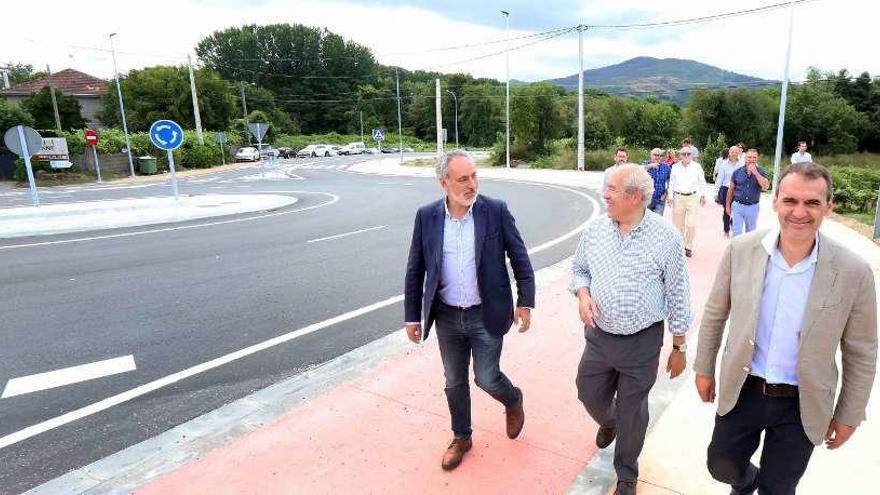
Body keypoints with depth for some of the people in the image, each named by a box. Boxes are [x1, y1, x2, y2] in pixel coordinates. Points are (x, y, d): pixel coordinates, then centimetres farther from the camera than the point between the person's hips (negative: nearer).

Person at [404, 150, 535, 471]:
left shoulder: (496, 211, -10)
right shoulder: (427, 216, -5)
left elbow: (520, 260, -2)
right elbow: (415, 271, 2)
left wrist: (525, 303, -4)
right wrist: (412, 316, 3)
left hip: (486, 315, -2)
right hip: (446, 317, 3)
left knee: (486, 379, 3)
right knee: (454, 383, 15)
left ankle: (513, 400, 39)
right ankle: (461, 438, 40)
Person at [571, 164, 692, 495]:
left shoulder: (666, 237, -13)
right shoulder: (594, 230, -3)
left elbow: (677, 295, -6)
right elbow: (579, 269, 11)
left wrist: (679, 347, -1)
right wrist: (583, 294, -11)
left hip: (643, 342, -3)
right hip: (598, 336, 3)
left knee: (632, 411, 12)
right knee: (590, 395, 17)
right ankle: (608, 422, 55)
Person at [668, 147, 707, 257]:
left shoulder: (696, 166, 3)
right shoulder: (675, 167, 6)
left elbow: (702, 182, 11)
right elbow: (671, 183, 12)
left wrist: (703, 195, 10)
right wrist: (670, 196, 8)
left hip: (692, 197, -1)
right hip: (678, 197, 1)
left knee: (691, 224, -3)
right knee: (678, 224, 6)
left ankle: (689, 247, 9)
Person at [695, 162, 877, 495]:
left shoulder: (853, 272, -16)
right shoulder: (742, 249, -12)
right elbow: (714, 314, 0)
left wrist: (849, 415, 2)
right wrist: (704, 368, 5)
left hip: (801, 407, -1)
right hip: (741, 392, 2)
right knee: (721, 466, 20)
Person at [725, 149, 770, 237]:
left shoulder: (761, 171, -3)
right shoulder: (737, 172, -1)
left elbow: (766, 186, -18)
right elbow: (731, 189, 7)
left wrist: (755, 172, -21)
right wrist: (728, 205, 8)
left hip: (753, 207, 0)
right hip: (738, 206, 0)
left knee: (751, 232, 15)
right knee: (737, 233, -2)